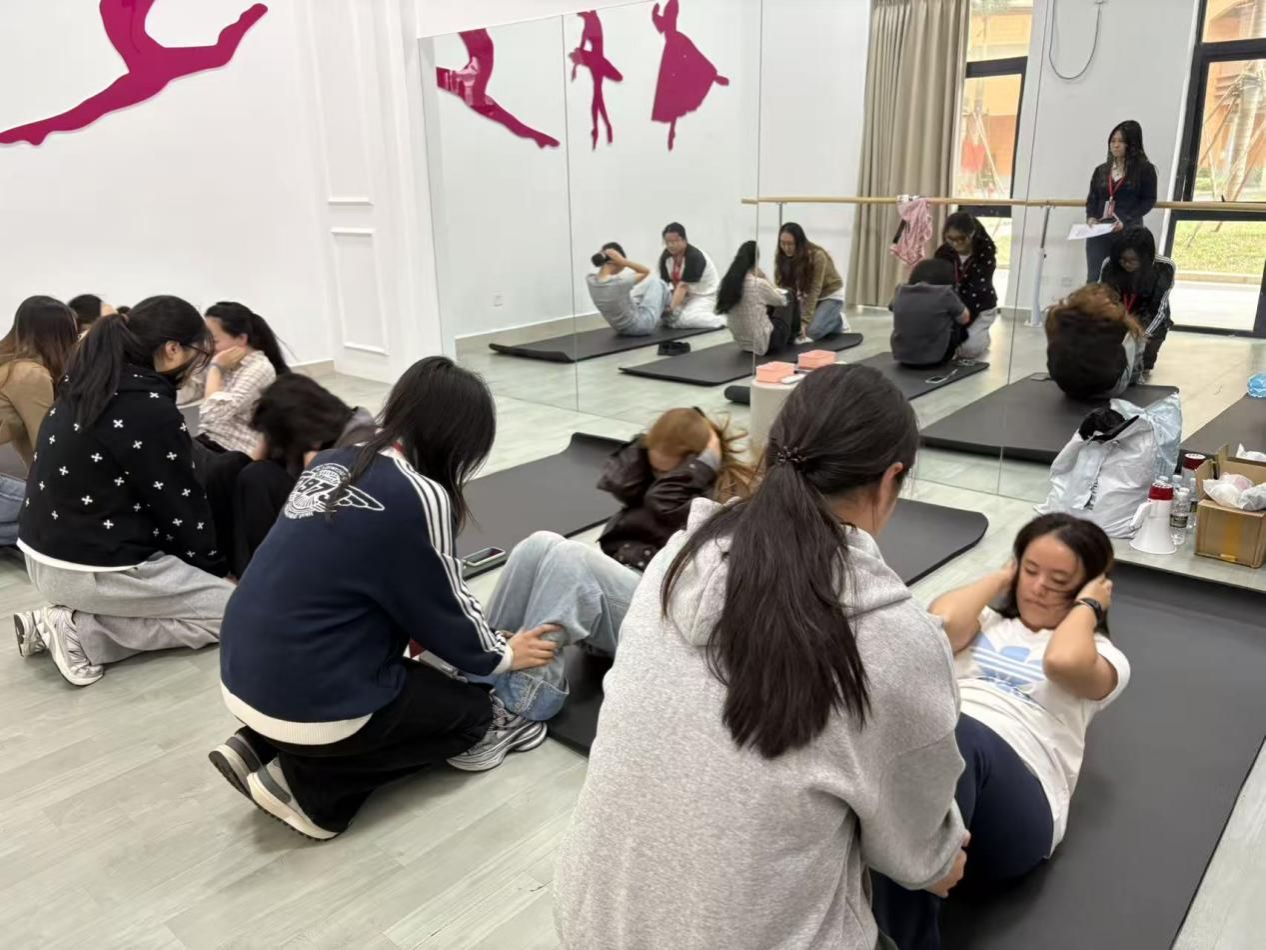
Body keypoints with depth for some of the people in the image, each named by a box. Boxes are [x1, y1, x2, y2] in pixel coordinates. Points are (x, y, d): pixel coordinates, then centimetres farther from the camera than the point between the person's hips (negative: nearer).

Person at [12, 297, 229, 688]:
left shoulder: (85, 386, 6)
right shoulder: (153, 412, -21)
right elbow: (180, 509, -12)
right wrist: (213, 567, 6)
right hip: (93, 569, -9)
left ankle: (69, 616, 9)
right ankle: (81, 633, -5)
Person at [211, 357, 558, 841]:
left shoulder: (331, 463, 4)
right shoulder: (419, 496, -18)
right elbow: (447, 609, -6)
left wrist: (417, 631, 21)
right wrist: (502, 656, 12)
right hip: (310, 705, -8)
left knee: (414, 677, 28)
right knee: (475, 712, 13)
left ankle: (261, 745, 14)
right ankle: (306, 785, 2)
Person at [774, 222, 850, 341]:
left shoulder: (817, 256, -31)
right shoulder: (782, 258, -15)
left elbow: (815, 290, -33)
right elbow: (780, 287, -17)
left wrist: (805, 320, -39)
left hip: (831, 295, -6)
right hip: (808, 295, 6)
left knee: (811, 332, -23)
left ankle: (838, 321, 9)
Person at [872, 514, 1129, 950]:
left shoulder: (1103, 657, 21)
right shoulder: (987, 620, 30)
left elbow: (1063, 662, -6)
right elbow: (939, 625, 5)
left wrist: (1089, 605, 12)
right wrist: (999, 578, 20)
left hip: (1015, 799, -2)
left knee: (954, 738, -39)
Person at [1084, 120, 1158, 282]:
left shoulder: (1145, 169, 3)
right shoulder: (1101, 170, 18)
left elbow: (1149, 200, -2)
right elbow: (1092, 198, 15)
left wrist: (1125, 220, -17)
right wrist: (1091, 217, -7)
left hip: (1129, 232, -4)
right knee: (1094, 279, -1)